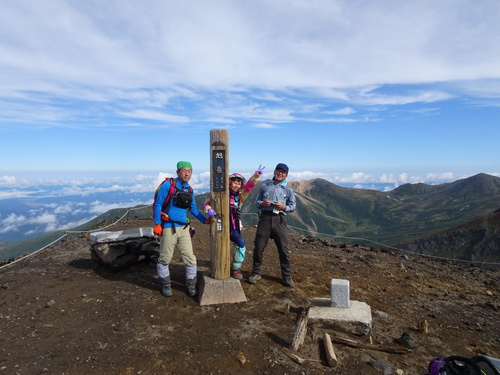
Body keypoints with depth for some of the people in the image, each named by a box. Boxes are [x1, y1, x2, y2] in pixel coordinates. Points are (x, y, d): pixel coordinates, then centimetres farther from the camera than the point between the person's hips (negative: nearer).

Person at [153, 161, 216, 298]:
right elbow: (158, 204, -7)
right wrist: (157, 224, -10)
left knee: (190, 258, 3)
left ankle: (191, 285, 19)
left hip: (184, 228, 5)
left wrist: (205, 220, 9)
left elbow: (193, 209, 18)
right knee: (165, 258, 7)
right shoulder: (168, 185, -7)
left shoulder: (189, 189, 11)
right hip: (168, 228, -5)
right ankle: (165, 285, 28)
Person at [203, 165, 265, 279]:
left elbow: (249, 187, -9)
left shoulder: (240, 196, 4)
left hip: (233, 228, 2)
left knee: (241, 243, -16)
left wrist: (256, 175, -22)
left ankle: (236, 268, 1)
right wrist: (208, 209, -30)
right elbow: (207, 203, -7)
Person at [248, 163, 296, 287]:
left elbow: (293, 206, 10)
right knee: (258, 247, 3)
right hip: (265, 218, 1)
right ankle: (256, 273, 21)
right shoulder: (265, 186, 14)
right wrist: (262, 203, -8)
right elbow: (257, 201, 14)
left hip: (279, 220, 0)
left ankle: (287, 277, 13)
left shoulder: (288, 190, 13)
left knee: (283, 249, 0)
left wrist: (284, 207, -10)